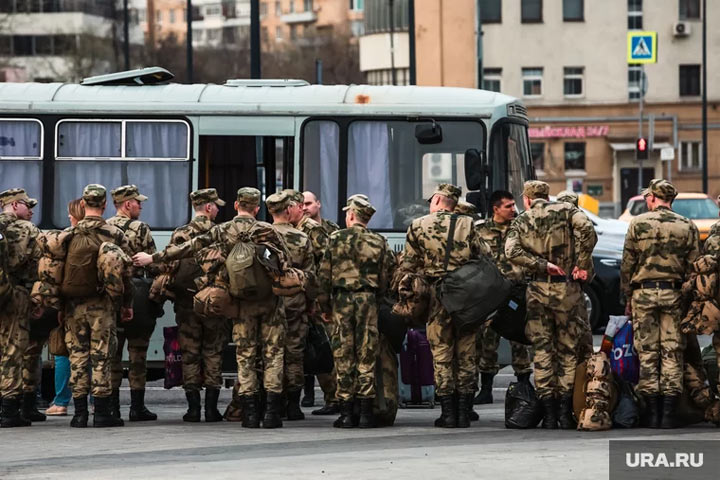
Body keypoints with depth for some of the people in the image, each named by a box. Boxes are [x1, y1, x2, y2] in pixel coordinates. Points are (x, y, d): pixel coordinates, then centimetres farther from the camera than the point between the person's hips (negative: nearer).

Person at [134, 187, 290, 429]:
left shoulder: (221, 231, -1)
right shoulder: (267, 230, -5)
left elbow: (189, 248, -1)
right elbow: (285, 263, -8)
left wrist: (153, 258, 6)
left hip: (242, 302, 1)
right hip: (270, 300, -1)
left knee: (246, 355, 7)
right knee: (273, 353, 4)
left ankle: (250, 412, 3)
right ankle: (272, 412, -3)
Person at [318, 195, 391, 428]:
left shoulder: (336, 238, 0)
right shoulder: (379, 243, 4)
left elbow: (324, 275, 0)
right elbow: (384, 279, 5)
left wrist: (325, 305, 8)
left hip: (341, 299, -1)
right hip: (368, 299, 1)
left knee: (343, 356, 3)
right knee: (367, 357, 3)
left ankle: (346, 413, 1)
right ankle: (366, 412, 1)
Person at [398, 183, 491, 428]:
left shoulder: (418, 226, 2)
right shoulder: (467, 224, 3)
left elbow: (407, 266, 3)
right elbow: (487, 257, 1)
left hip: (437, 296, -1)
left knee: (442, 355, 4)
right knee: (466, 355, 6)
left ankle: (448, 413, 1)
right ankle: (464, 412, 5)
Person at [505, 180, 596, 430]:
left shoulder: (521, 221, 7)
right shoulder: (565, 211, 5)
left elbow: (512, 251, -12)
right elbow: (586, 230, -15)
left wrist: (543, 265, -10)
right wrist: (582, 264, -8)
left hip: (538, 290, 1)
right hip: (567, 288, 0)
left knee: (542, 351, 6)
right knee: (568, 349, 7)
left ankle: (548, 414, 5)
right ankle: (565, 413, 4)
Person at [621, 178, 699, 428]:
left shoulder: (638, 223, -1)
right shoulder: (687, 227, 3)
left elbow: (627, 265, 1)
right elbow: (693, 267, 2)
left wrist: (628, 297, 10)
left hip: (643, 293, -1)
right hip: (674, 294, 1)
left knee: (647, 354, 4)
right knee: (672, 353, 3)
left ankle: (652, 412, 3)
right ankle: (669, 412, 0)